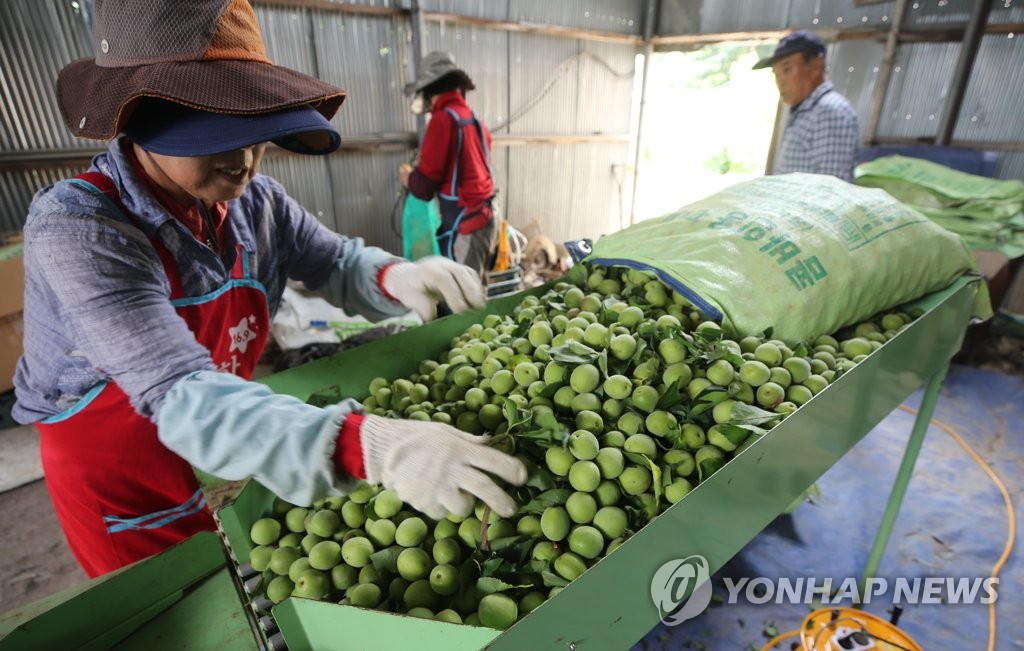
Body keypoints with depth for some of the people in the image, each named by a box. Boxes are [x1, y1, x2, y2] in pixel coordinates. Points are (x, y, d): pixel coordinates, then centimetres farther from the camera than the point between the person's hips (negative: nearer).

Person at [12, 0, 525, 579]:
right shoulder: (77, 227, -30)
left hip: (229, 439, 5)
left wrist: (395, 278, -31)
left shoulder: (257, 202, -13)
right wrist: (368, 445, -56)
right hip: (115, 465, -4)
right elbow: (182, 396, -41)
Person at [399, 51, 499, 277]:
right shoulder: (473, 118, 9)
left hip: (463, 223, -8)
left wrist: (408, 178, 8)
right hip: (484, 216, 8)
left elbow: (425, 185, -15)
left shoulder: (443, 119, -14)